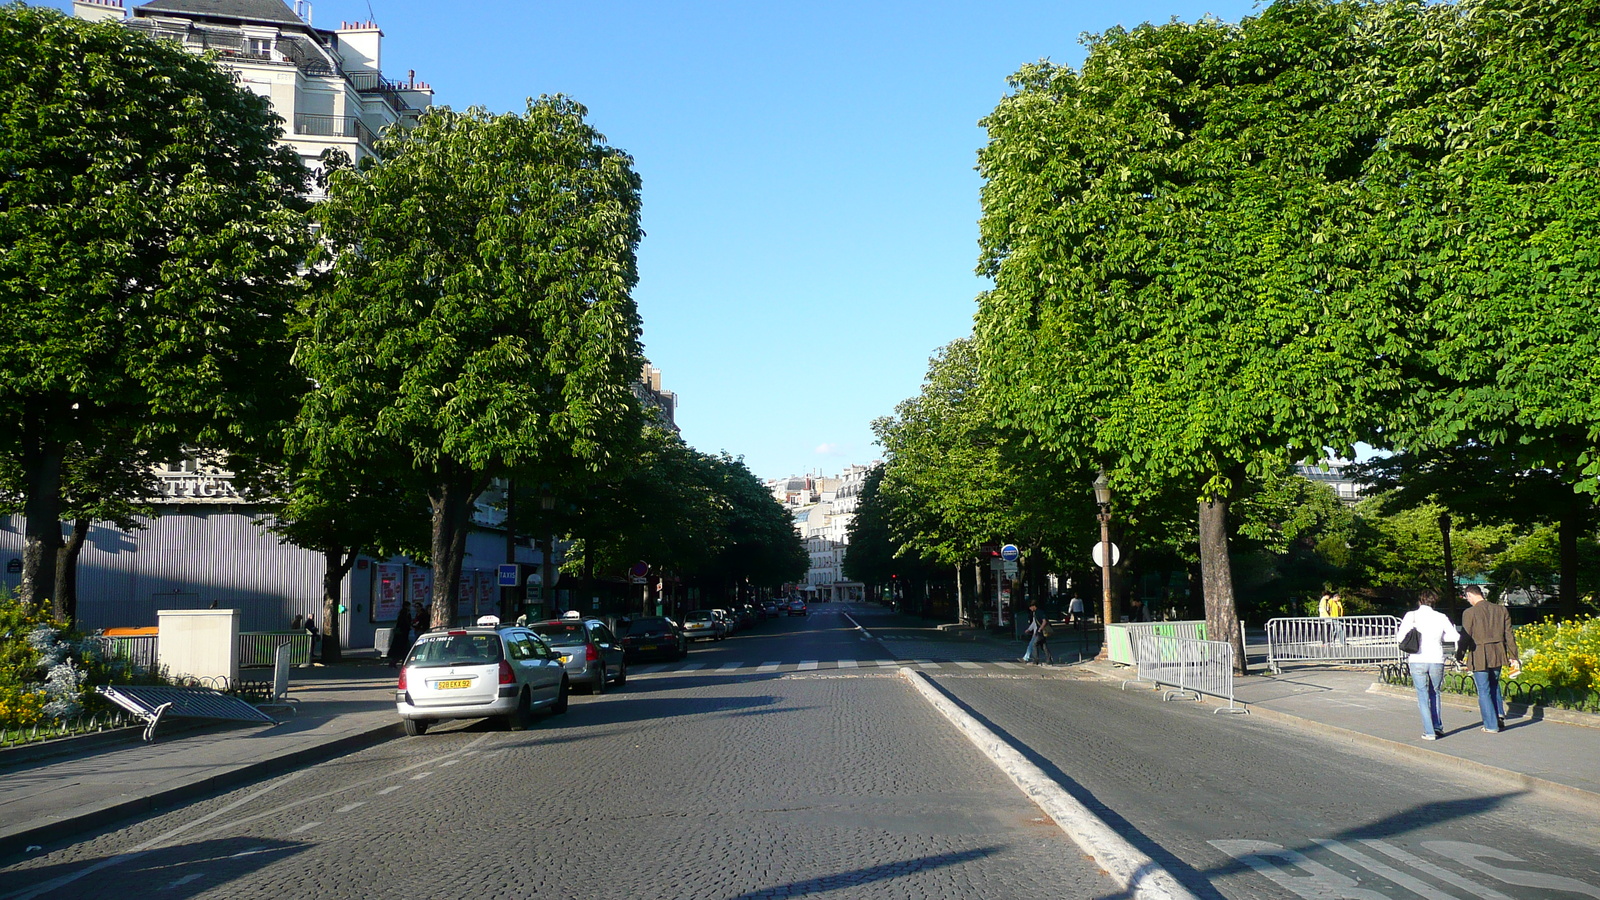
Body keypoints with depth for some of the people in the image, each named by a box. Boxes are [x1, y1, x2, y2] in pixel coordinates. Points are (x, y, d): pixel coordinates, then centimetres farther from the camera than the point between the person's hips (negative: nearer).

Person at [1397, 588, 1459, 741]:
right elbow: (1455, 636, 2)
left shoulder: (1411, 616, -3)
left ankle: (1429, 732, 3)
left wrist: (1397, 633, 12)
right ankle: (1438, 727, 22)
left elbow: (1400, 637, -10)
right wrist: (1439, 636, 18)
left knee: (1423, 695, 6)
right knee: (1434, 693, 20)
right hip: (1436, 660, 2)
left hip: (1417, 660, -2)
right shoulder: (1441, 617, 2)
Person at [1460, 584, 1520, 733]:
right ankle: (1499, 715, 15)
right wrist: (1513, 657, 13)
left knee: (1484, 691, 4)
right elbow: (1509, 635, 7)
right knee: (1494, 685, 26)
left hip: (1479, 656, -5)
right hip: (1498, 655, 5)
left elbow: (1465, 637, -8)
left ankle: (1491, 725, 7)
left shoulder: (1469, 613, -11)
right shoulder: (1501, 610, 4)